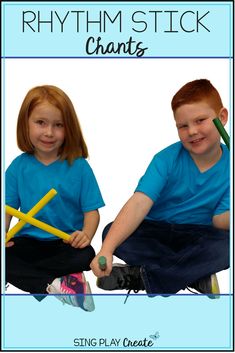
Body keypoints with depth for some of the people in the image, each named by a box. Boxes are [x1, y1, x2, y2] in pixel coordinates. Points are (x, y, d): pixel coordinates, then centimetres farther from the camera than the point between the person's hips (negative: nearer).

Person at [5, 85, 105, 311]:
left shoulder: (78, 166, -3)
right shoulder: (18, 167, 3)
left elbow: (91, 210, -3)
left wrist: (86, 234, -24)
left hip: (67, 241, -1)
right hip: (28, 240, 2)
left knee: (85, 256, -32)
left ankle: (24, 274, -18)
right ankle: (54, 286, -26)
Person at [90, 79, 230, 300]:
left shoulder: (227, 166, -11)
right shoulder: (167, 159, -16)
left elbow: (219, 223, -12)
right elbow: (139, 204, -29)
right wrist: (106, 250, -42)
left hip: (197, 236, 0)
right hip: (155, 231, 0)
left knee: (225, 245, -33)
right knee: (112, 233, -27)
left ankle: (138, 276, -24)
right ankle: (196, 276, -22)